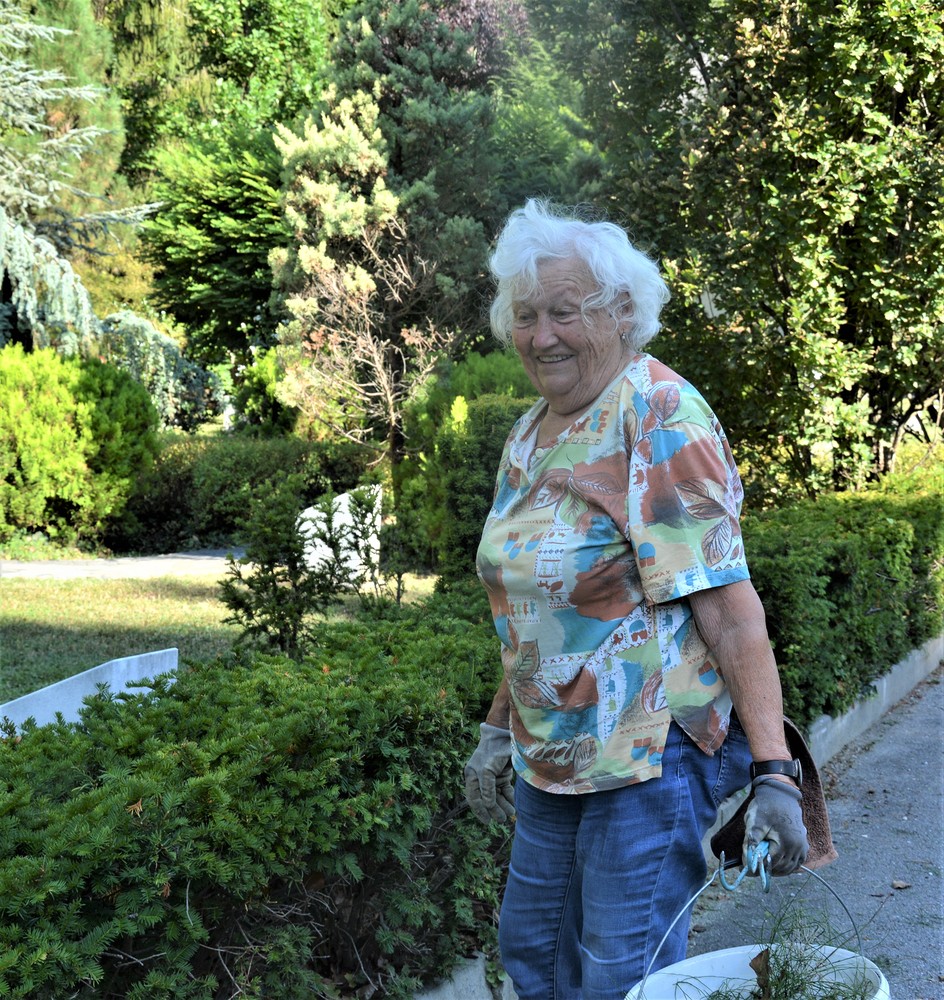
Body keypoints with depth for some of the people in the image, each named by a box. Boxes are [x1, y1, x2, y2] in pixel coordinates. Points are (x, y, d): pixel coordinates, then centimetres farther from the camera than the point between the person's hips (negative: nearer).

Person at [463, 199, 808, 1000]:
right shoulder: (532, 435, 10)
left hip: (651, 752, -8)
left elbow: (731, 610, -22)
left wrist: (774, 772, -27)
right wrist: (499, 730, 20)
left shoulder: (660, 420, -16)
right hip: (553, 754, 8)